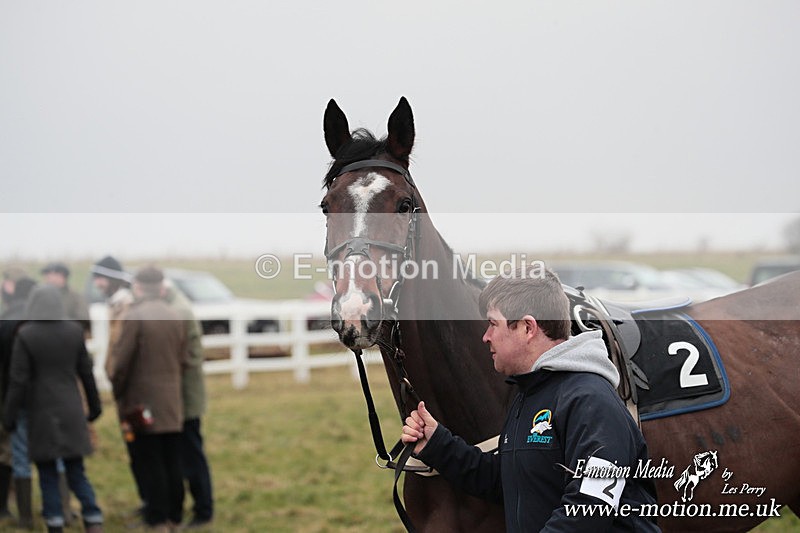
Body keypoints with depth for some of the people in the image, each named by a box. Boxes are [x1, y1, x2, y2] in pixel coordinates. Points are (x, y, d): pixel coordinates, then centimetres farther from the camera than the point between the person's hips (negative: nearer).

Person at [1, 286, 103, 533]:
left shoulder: (25, 335, -11)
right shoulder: (74, 331, -1)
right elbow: (86, 372, 6)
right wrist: (95, 406, 16)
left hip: (42, 414, -3)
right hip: (71, 414, 3)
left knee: (48, 476, 7)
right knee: (77, 472, 9)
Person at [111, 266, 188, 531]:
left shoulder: (135, 316, -13)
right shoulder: (175, 317, 6)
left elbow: (121, 361, -13)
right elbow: (183, 359, 8)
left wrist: (118, 393, -1)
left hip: (142, 403, -6)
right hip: (173, 404, 6)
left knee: (150, 463, 0)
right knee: (172, 463, 11)